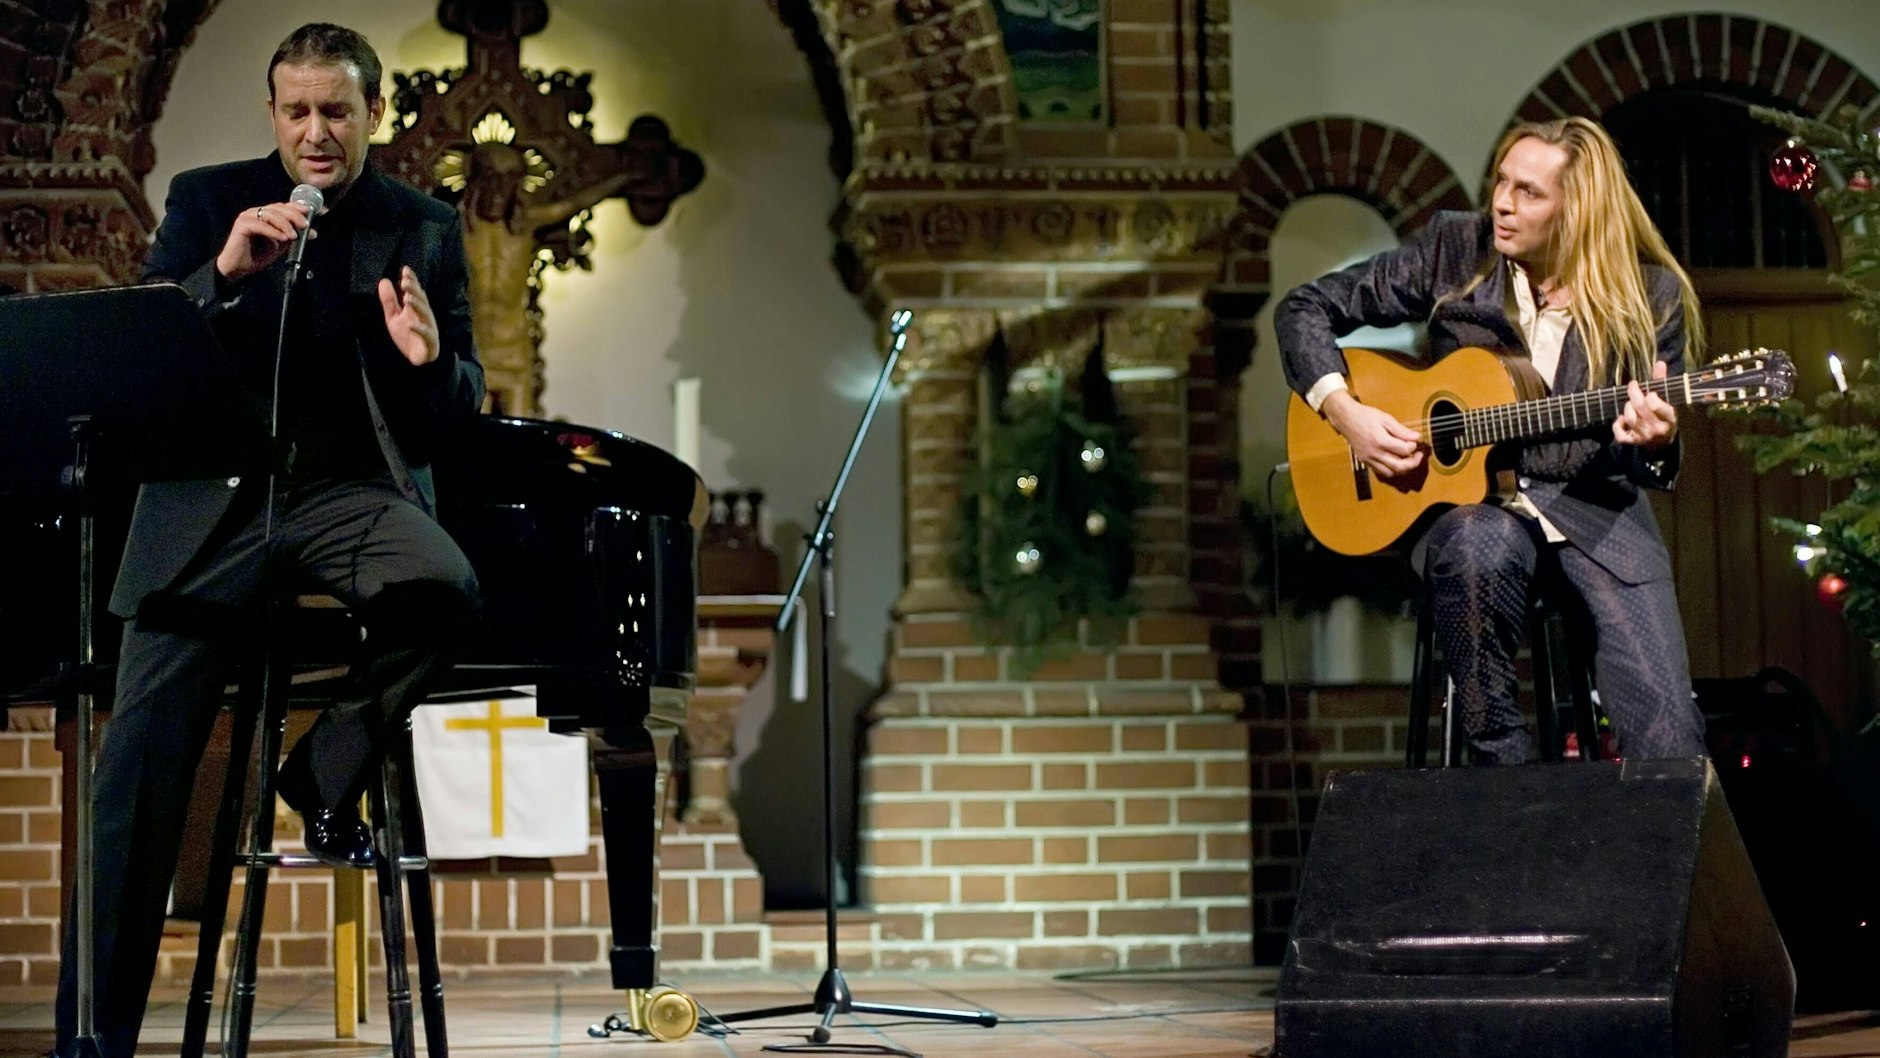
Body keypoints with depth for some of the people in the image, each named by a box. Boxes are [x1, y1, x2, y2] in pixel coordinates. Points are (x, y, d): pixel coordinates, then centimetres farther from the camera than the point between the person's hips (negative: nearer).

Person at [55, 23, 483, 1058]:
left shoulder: (424, 228, 9)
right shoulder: (207, 200, 7)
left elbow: (461, 406, 7)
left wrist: (430, 362, -17)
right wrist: (224, 272, -21)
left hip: (353, 486, 0)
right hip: (214, 501, 0)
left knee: (445, 589, -34)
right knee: (139, 770, -9)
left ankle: (325, 771, -5)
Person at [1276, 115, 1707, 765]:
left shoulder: (1652, 297, -3)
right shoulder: (1455, 251, -1)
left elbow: (1656, 466, 3)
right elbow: (1304, 309, 4)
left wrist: (1654, 443, -22)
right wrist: (1345, 412, -11)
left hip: (1594, 503, 0)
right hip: (1471, 497, 0)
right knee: (1480, 547, -38)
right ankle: (1503, 775, -22)